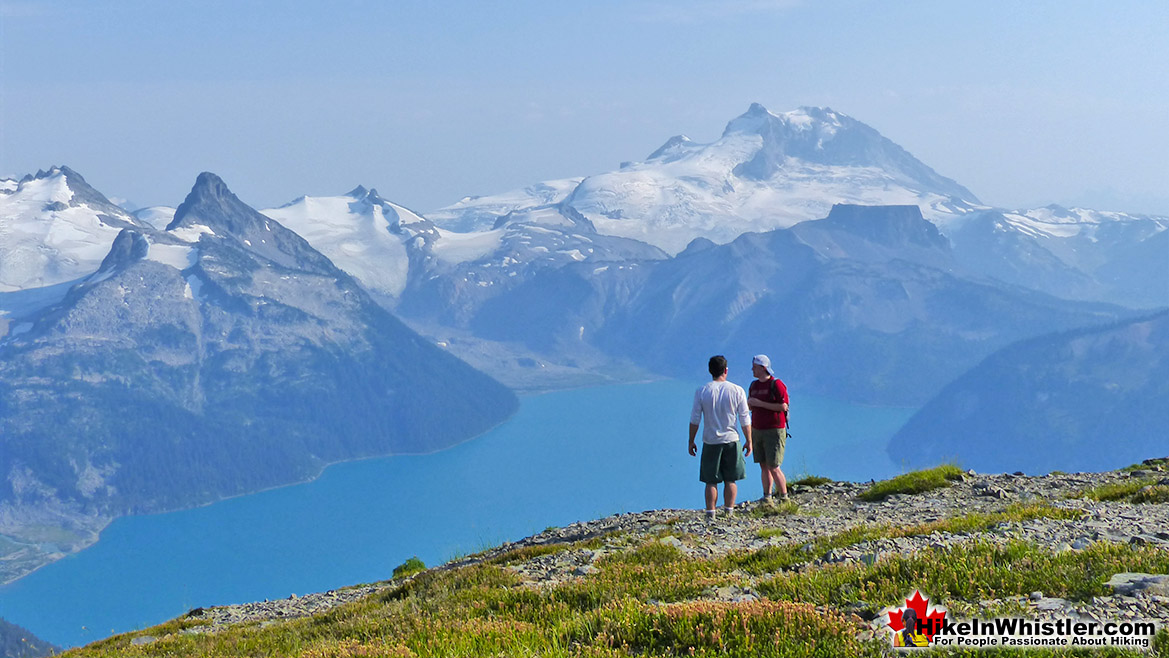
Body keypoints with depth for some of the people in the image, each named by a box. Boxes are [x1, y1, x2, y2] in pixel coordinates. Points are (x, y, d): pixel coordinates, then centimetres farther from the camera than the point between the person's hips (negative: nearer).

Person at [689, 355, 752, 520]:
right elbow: (745, 419, -1)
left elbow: (694, 420, -1)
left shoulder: (701, 392, -4)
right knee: (730, 480, 10)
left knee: (711, 482, 5)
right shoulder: (737, 390, -4)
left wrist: (691, 442, 8)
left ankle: (710, 515, 5)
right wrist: (748, 441, 8)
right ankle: (729, 513, 11)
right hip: (731, 440, 0)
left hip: (710, 442, 0)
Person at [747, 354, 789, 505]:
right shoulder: (754, 385, 13)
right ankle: (767, 498, 10)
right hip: (757, 430, 7)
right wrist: (749, 403, -3)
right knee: (763, 466, 6)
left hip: (774, 431, -7)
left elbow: (783, 406, -17)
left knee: (773, 467, -8)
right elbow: (751, 406, 22)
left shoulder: (776, 384, -10)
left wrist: (760, 403, -18)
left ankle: (784, 498, 2)